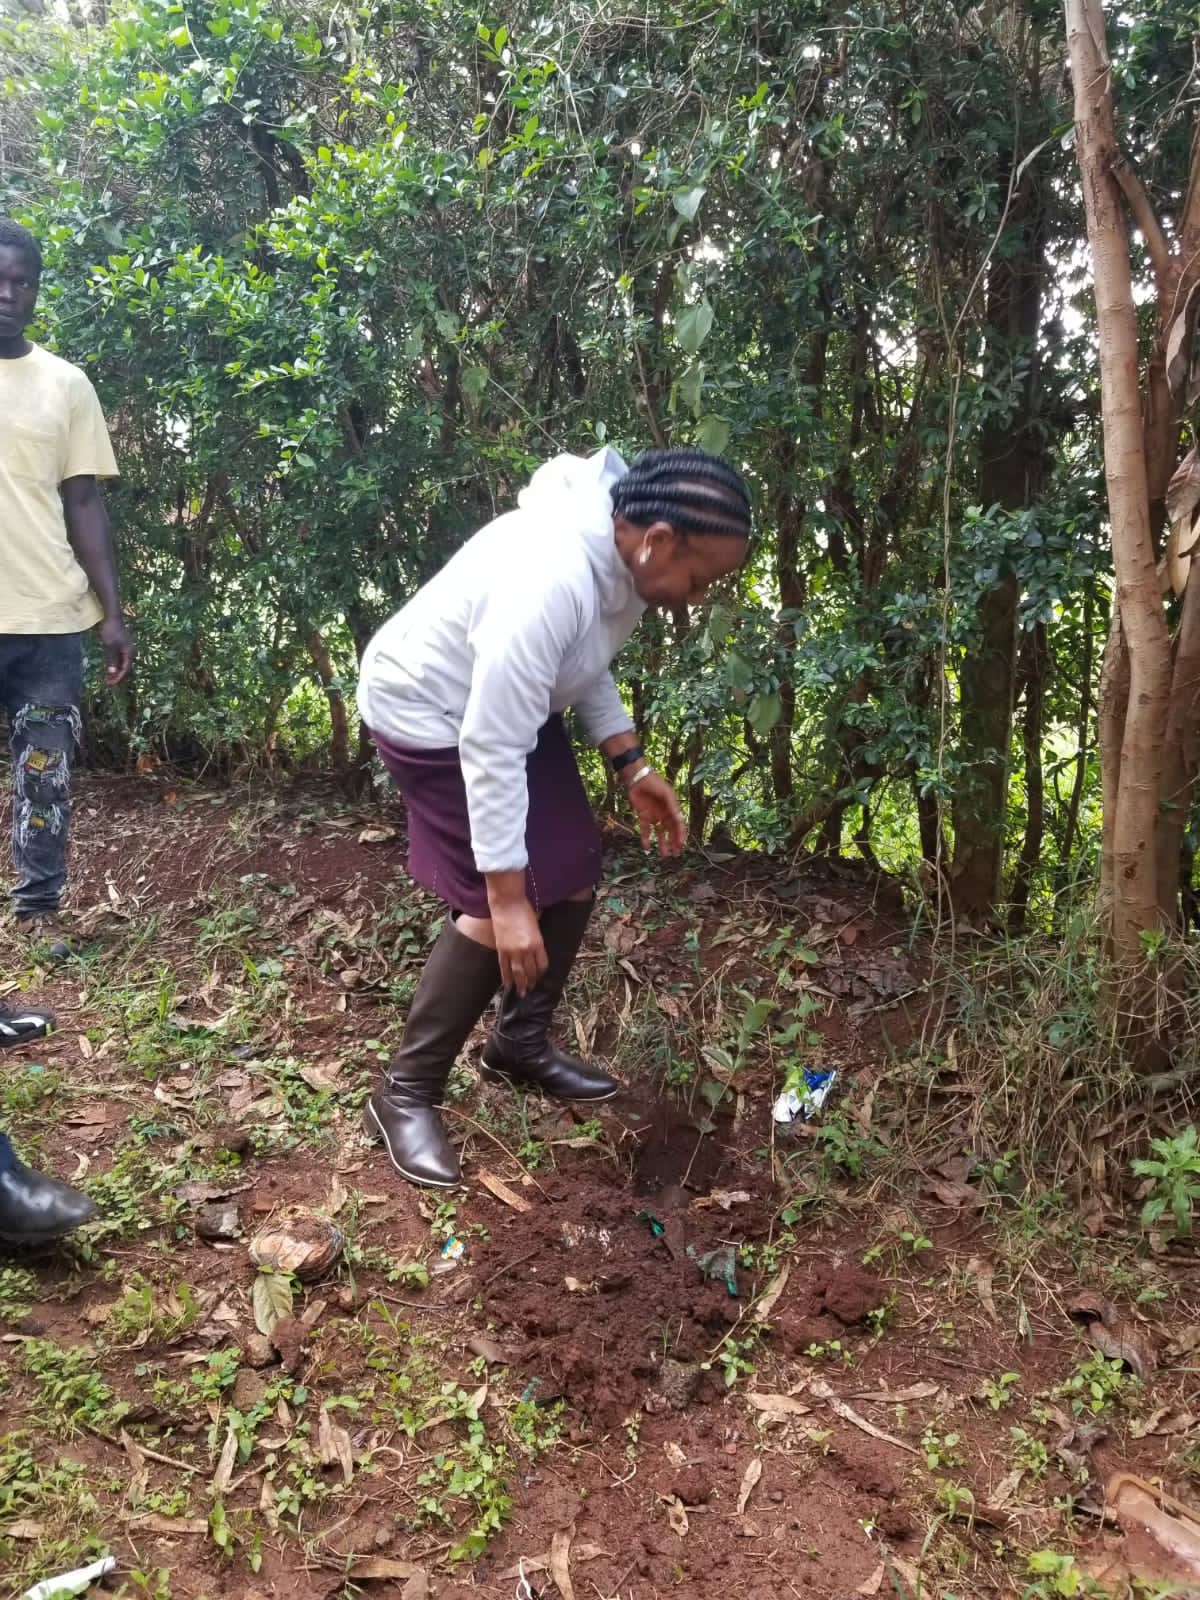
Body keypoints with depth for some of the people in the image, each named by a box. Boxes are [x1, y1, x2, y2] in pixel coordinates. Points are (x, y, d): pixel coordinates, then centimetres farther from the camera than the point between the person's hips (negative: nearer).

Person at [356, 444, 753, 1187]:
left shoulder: (619, 555, -9)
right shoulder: (547, 583, -38)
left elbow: (585, 664, 9)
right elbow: (491, 752, -34)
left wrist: (631, 764, 0)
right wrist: (508, 903, -30)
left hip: (510, 706, 9)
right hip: (433, 716, -9)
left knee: (575, 871, 8)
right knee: (499, 908, -11)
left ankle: (522, 1044, 27)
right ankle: (405, 1095, 5)